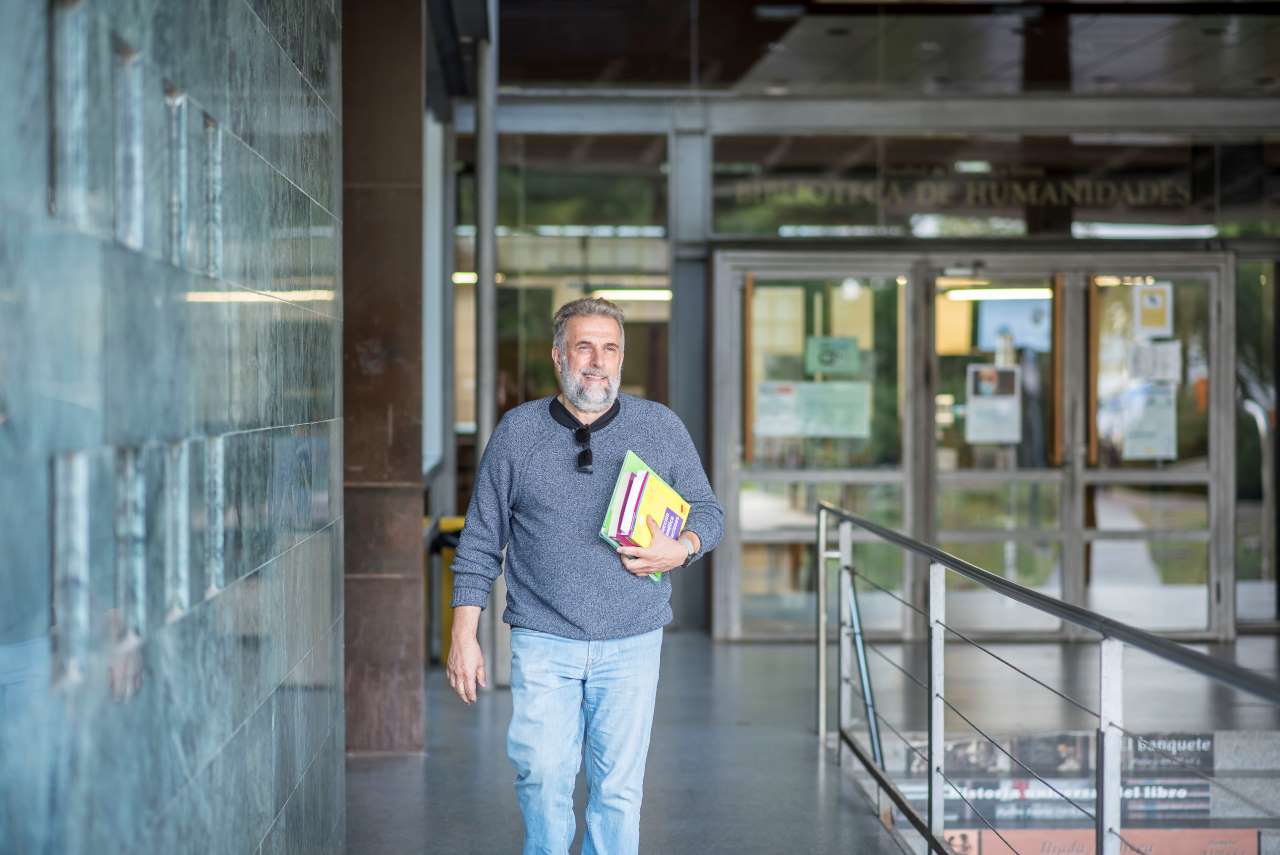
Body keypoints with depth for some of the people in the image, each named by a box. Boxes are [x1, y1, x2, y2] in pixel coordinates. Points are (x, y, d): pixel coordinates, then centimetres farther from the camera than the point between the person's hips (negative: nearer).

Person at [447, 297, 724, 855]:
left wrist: (680, 551, -9)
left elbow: (707, 512, 14)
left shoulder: (661, 428, 5)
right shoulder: (517, 432, 3)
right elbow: (480, 542, 6)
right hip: (543, 641, -1)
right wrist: (463, 637, 2)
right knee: (543, 775, -10)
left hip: (631, 643, 1)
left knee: (618, 787, 2)